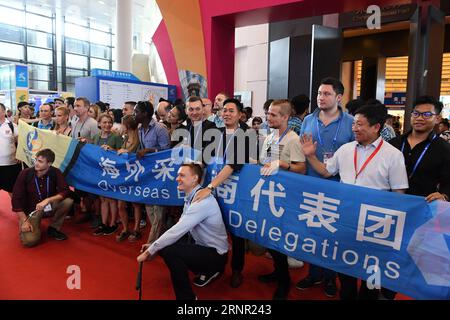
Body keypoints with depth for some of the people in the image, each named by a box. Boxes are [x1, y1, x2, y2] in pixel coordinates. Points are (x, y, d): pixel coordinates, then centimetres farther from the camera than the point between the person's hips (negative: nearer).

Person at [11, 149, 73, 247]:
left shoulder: (55, 172, -13)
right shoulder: (25, 174, -15)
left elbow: (65, 191, -20)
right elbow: (16, 199, -12)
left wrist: (47, 200, -35)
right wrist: (24, 220, -18)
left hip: (49, 206, 1)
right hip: (31, 210, -1)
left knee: (68, 200, -29)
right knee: (29, 240, -22)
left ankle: (53, 228, -4)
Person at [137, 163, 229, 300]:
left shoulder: (202, 200, -26)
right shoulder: (190, 198, 4)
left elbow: (177, 231, -27)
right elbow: (178, 229, 9)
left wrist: (150, 251, -18)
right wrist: (154, 245, 2)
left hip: (215, 255, -9)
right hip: (203, 247, 9)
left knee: (169, 250, -25)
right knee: (164, 245, 4)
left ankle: (186, 297, -6)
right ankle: (208, 271, 16)